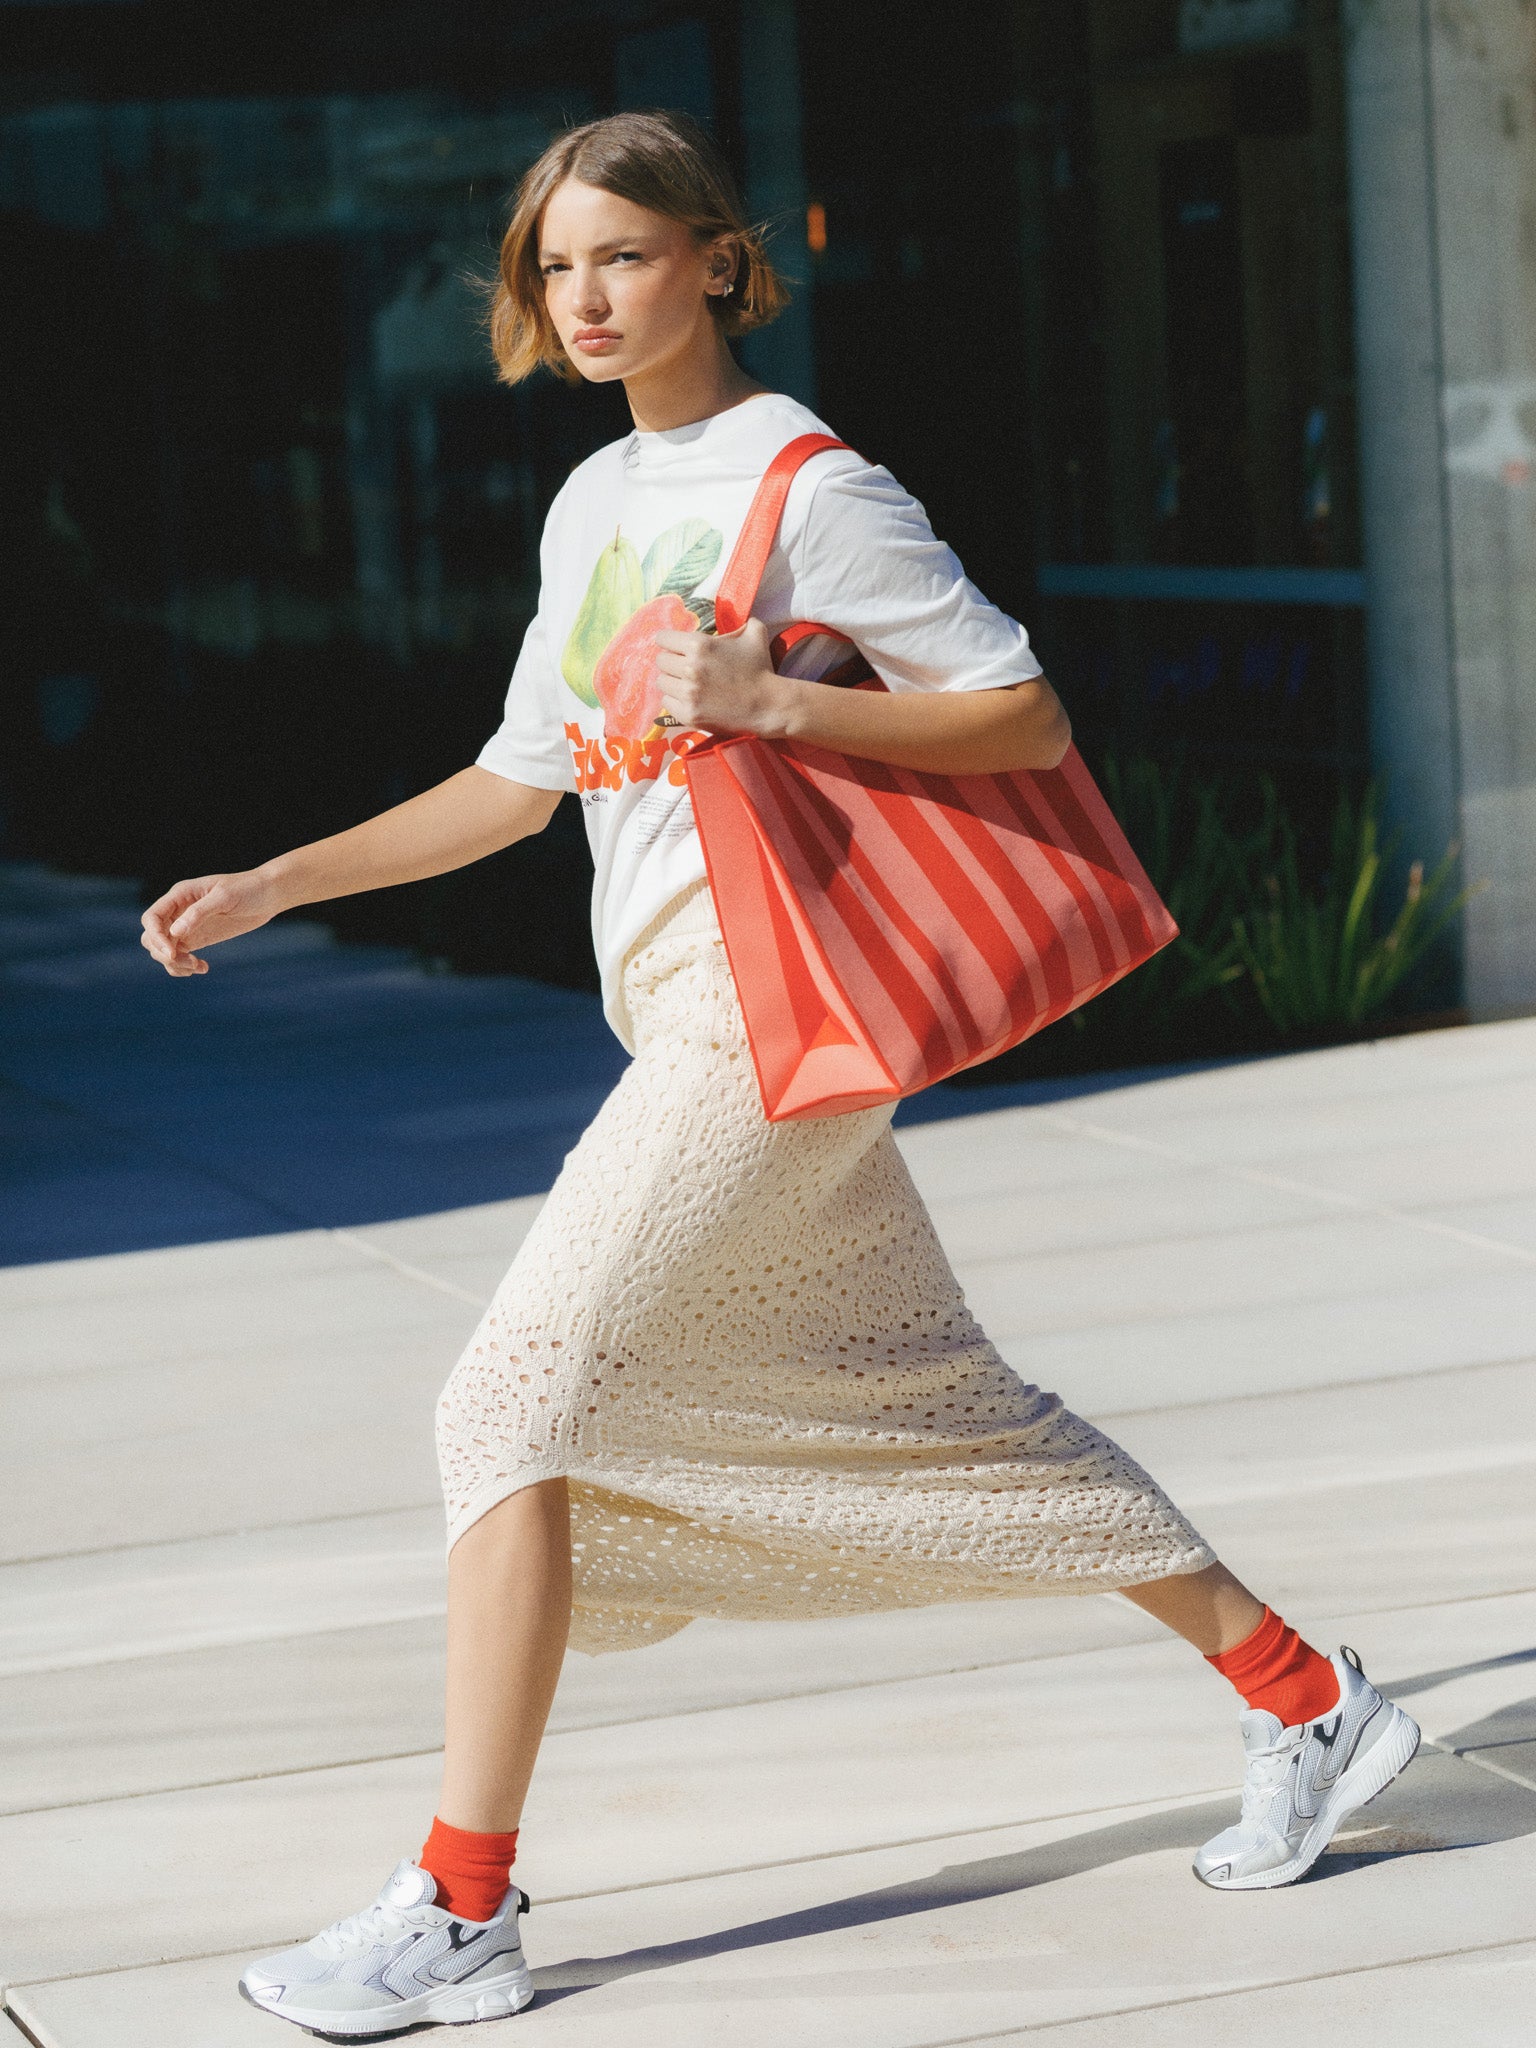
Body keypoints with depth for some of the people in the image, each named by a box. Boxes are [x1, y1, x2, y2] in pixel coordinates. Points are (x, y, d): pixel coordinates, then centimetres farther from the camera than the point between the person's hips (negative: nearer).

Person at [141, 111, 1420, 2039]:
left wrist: (774, 700, -20)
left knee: (518, 1399, -12)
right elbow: (521, 781, 23)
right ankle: (1304, 1702, 23)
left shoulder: (810, 486, -8)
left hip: (761, 1007, -9)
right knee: (939, 1401, 13)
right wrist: (272, 884, 16)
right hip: (683, 1011, 9)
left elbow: (1025, 717, -9)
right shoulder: (593, 503, 17)